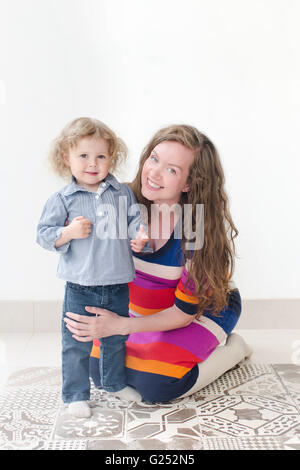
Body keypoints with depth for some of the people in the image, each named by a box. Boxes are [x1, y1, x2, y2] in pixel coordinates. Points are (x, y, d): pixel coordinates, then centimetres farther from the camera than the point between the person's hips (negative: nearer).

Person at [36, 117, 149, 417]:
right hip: (81, 286, -3)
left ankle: (115, 382, 41)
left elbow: (134, 220, 9)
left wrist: (139, 235, -12)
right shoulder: (62, 200, -5)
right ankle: (76, 394, 22)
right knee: (76, 343, 5)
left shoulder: (123, 193, 2)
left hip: (118, 284, 3)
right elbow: (43, 235, -5)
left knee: (116, 338, 20)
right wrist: (68, 232, -22)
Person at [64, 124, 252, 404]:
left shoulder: (207, 230, -30)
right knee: (101, 371, -5)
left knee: (155, 385, -22)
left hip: (205, 308, -4)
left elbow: (184, 312, -25)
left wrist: (120, 326, -35)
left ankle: (232, 348, 3)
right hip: (145, 307, 5)